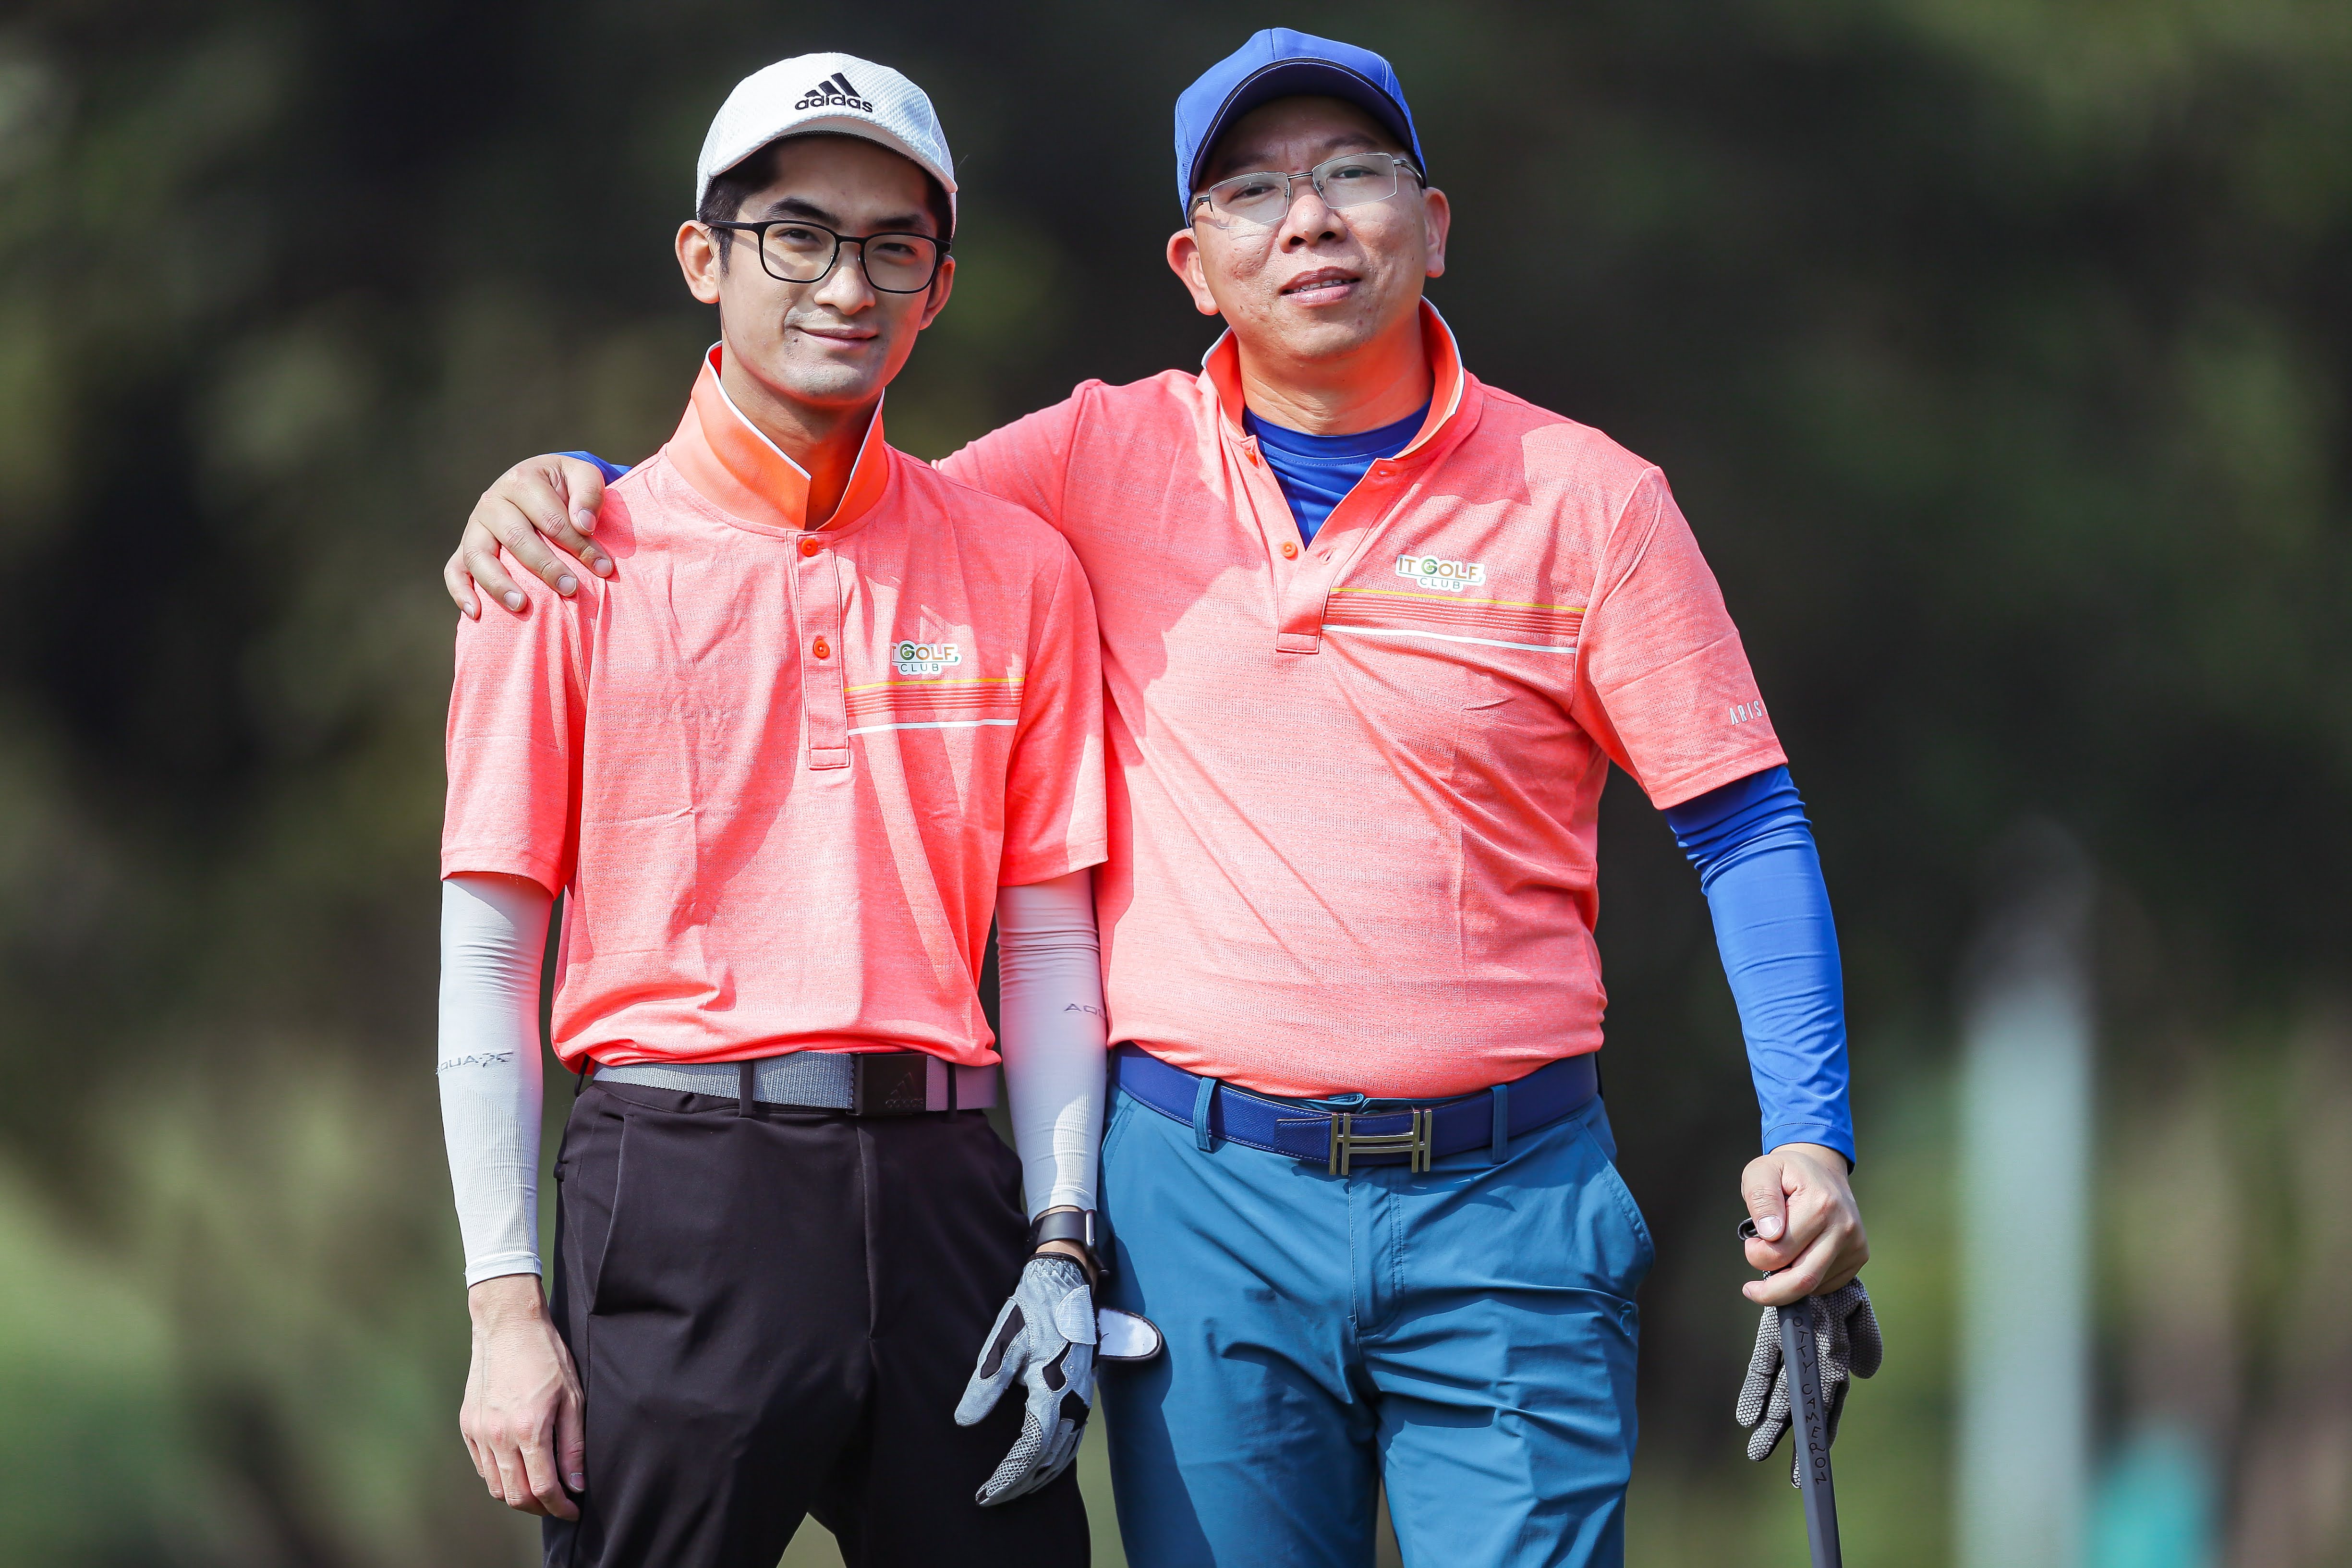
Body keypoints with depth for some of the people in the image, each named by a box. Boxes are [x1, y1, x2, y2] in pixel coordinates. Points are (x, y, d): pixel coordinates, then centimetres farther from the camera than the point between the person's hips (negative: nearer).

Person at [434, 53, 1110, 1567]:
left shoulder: (1018, 569, 10)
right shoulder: (579, 560, 2)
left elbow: (1048, 944, 11)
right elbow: (487, 958, 0)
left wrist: (1062, 1253, 0)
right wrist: (506, 1308, -7)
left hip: (945, 1195, 3)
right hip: (681, 1196, -2)